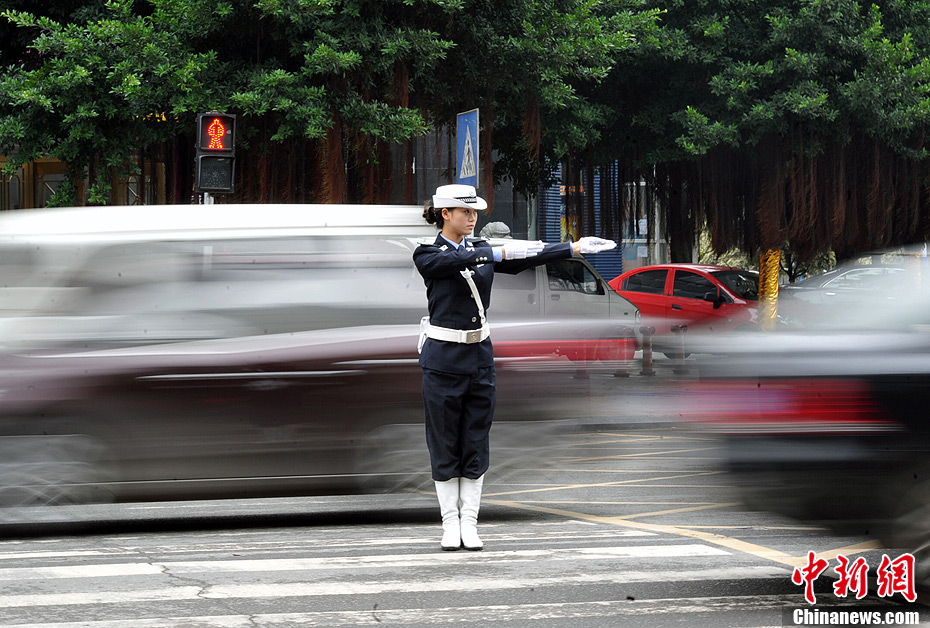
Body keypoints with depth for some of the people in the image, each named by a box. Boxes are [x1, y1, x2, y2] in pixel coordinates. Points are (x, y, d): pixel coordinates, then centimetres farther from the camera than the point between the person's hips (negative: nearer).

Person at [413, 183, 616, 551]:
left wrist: (576, 247, -6)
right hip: (443, 358, -5)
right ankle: (450, 525, 8)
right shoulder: (428, 255, -5)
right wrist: (503, 252, -33)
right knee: (444, 445, 1)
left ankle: (469, 525, 8)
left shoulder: (481, 250, 10)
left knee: (476, 444, 4)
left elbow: (528, 259, 2)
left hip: (479, 355, 5)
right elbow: (457, 261, -26)